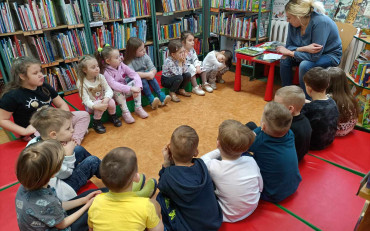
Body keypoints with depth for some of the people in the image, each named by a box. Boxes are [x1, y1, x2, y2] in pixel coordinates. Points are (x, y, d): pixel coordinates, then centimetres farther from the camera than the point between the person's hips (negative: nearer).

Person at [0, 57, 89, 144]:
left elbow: (61, 104, 12)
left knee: (84, 115, -7)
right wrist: (24, 131, -16)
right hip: (35, 131, -7)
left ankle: (75, 142, -25)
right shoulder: (12, 95, -11)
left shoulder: (44, 87, 6)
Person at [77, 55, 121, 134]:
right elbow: (86, 100, -22)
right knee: (99, 105, -35)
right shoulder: (81, 83, -18)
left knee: (111, 102, -28)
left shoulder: (100, 77, -9)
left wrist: (106, 98, -37)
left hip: (102, 100, 3)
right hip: (91, 104, -3)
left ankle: (113, 116, 4)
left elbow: (109, 90, -14)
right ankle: (96, 123, -9)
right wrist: (96, 106, -42)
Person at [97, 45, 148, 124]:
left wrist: (138, 86, -29)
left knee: (135, 82, -17)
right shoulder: (105, 72, -20)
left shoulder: (121, 65, -5)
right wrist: (130, 88, -42)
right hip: (115, 94, -5)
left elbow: (134, 74, -11)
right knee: (118, 91, -35)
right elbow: (114, 85, -34)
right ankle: (125, 112, -23)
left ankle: (138, 107, -14)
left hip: (125, 90, 5)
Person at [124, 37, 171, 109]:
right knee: (143, 80, -32)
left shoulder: (145, 57, -5)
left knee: (151, 77, -25)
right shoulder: (129, 61, -19)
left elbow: (153, 69, -9)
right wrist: (147, 74, -35)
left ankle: (161, 96, -30)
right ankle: (151, 99, -37)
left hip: (144, 76, 4)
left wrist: (151, 73, -33)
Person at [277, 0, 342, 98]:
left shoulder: (320, 22, -31)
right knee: (285, 60, -17)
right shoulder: (293, 24, -13)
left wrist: (289, 52, -26)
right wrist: (303, 49, -31)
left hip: (330, 55, -6)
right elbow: (289, 46, -9)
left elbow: (315, 56, -32)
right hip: (309, 53, 6)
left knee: (305, 65, -33)